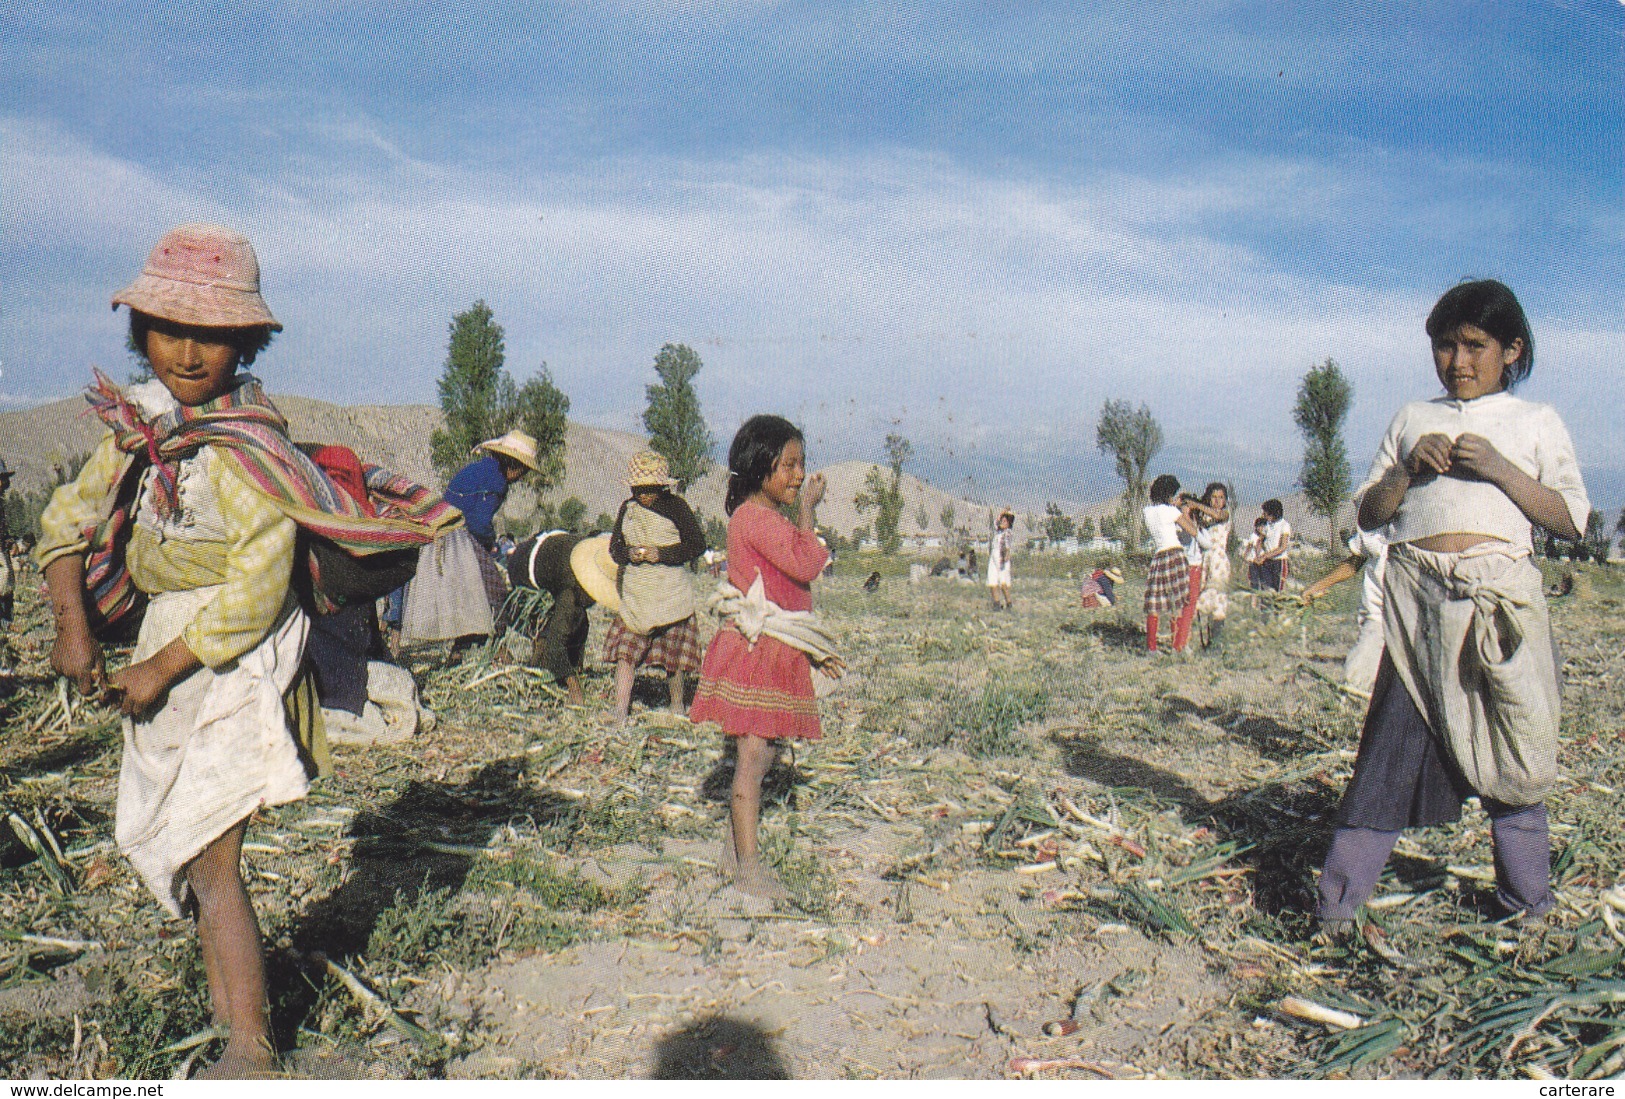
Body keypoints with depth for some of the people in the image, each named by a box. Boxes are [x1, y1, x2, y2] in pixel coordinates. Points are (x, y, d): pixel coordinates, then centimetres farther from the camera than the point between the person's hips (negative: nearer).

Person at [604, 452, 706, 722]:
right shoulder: (628, 508, 8)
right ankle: (619, 714, -4)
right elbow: (614, 546, 14)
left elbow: (697, 545, -7)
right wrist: (628, 553, -9)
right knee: (625, 652, -5)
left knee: (674, 658, 6)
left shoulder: (675, 506, -5)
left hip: (671, 594, -3)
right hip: (634, 594, 4)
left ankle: (677, 709, 24)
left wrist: (661, 553, -17)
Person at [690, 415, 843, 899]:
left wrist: (814, 650, 23)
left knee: (764, 755, 14)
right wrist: (808, 510, -10)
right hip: (756, 652, -10)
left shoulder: (770, 520, 19)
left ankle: (733, 851, 24)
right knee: (753, 756, -6)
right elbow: (807, 566, -22)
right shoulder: (754, 518, -14)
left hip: (779, 652, 10)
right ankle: (748, 867, 0)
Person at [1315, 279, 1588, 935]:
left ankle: (1527, 901, 23)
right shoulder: (1413, 419, 18)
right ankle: (1337, 901, 2)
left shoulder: (1536, 423, 14)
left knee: (1510, 749, 5)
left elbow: (1571, 519, 4)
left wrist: (1498, 469, -7)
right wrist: (1408, 470, -3)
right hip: (1418, 597, 1)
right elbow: (1368, 515, 14)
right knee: (1393, 742, -2)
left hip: (1501, 597, 0)